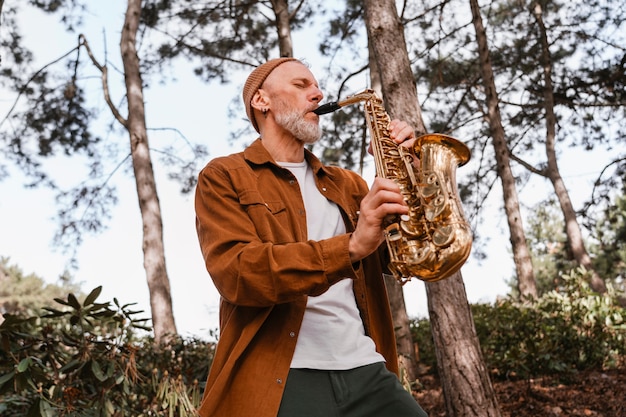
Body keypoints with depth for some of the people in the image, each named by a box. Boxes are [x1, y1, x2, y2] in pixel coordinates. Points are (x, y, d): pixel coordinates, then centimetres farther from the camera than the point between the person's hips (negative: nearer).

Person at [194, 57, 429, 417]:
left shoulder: (346, 184, 19)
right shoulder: (224, 177, 3)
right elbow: (235, 272, -13)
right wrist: (350, 247, -23)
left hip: (366, 373, 5)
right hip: (277, 381, -4)